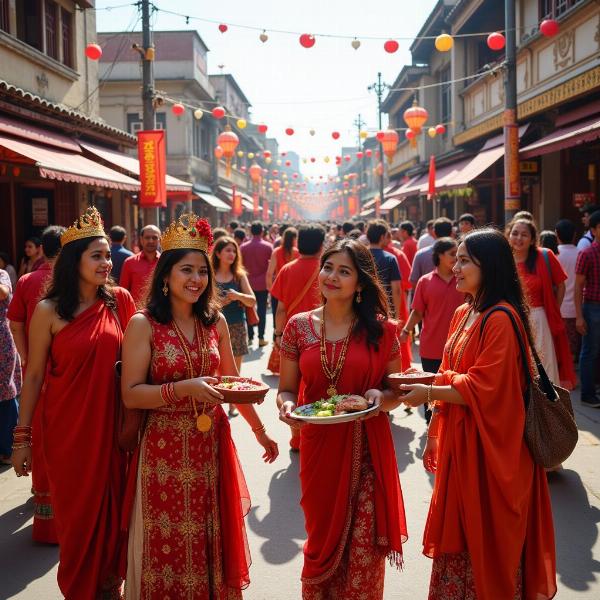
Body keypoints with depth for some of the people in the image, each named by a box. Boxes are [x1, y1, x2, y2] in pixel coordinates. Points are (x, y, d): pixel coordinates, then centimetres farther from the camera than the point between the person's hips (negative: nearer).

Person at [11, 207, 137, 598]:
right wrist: (22, 436, -3)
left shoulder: (120, 301, 0)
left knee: (113, 508, 12)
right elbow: (34, 376, -3)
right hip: (68, 429, -2)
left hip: (112, 424, 3)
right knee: (78, 512, 9)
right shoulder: (49, 312, -8)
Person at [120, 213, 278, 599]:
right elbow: (131, 394, -13)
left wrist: (260, 430, 16)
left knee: (213, 541, 14)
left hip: (213, 445, 4)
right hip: (165, 449, -4)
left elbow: (233, 382, 14)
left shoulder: (216, 321, 4)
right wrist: (184, 388, -25)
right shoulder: (143, 325, -9)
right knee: (170, 547, 7)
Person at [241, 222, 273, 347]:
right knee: (262, 310, 3)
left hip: (249, 282, 2)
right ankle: (261, 338, 2)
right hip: (263, 283, -1)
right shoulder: (268, 246, -8)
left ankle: (250, 337, 12)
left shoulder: (243, 247, -3)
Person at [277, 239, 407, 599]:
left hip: (368, 452, -1)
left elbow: (396, 390, 6)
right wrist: (287, 406, -15)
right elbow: (286, 390, 6)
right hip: (319, 450, 2)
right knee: (322, 542, 15)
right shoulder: (299, 326, 1)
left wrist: (381, 397, -16)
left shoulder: (382, 329, -2)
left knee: (364, 551, 3)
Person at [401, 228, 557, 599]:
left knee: (487, 543, 6)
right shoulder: (463, 314, 9)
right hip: (457, 442, 8)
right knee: (458, 534, 17)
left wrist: (428, 393, -18)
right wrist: (435, 433, 13)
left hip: (488, 447, -8)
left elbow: (482, 389, -22)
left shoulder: (501, 319, -18)